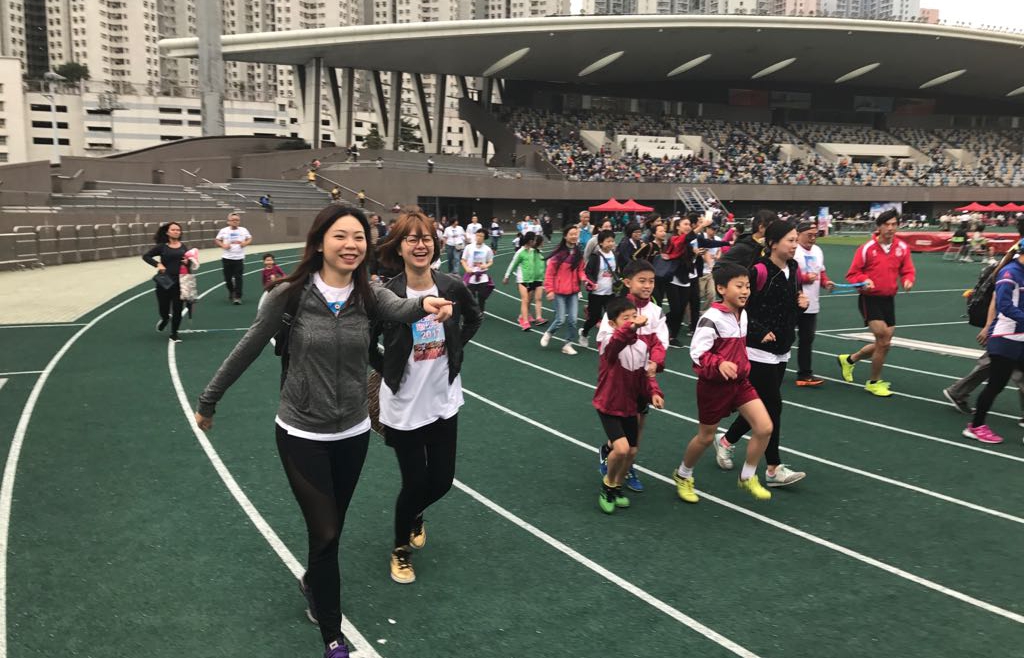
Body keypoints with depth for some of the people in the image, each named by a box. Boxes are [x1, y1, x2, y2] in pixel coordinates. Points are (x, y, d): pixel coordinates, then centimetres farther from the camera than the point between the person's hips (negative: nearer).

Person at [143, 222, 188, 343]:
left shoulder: (183, 247, 5)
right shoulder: (162, 247, -3)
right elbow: (146, 256, 0)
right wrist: (157, 264, -15)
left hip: (179, 282, 2)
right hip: (164, 282, -2)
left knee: (177, 310, 2)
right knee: (163, 309, 6)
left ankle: (174, 334, 18)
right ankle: (165, 319, 43)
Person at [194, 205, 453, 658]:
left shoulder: (369, 296, -10)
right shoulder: (290, 295, -17)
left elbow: (400, 310, -33)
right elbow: (248, 349, -6)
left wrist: (426, 304, -57)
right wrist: (208, 400, 4)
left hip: (353, 433, 3)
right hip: (302, 434, -3)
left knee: (331, 529, 20)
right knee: (325, 533, 1)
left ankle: (314, 584, 53)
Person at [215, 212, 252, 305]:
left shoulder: (243, 230, 3)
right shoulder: (224, 231, 1)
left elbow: (250, 239, 12)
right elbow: (216, 240, 7)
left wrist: (245, 243, -9)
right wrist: (222, 245, -11)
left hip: (239, 258, -1)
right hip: (227, 258, 1)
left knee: (238, 278, -7)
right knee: (228, 278, 7)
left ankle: (238, 297, -3)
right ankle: (231, 292, 34)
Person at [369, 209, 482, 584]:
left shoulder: (453, 288, -8)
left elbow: (474, 318, 14)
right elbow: (364, 345, -3)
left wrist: (454, 349, 5)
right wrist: (388, 372, -4)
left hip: (444, 402, 4)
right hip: (403, 408, -3)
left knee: (441, 481, 13)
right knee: (414, 482, 5)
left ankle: (415, 516, 49)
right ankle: (401, 549, 34)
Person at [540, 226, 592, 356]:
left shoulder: (578, 253, 5)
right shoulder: (558, 253, -11)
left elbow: (580, 271, 10)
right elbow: (549, 273, -8)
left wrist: (585, 280, -11)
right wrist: (550, 290, -12)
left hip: (573, 291, 5)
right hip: (559, 291, -4)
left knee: (572, 320, 2)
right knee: (561, 319, -3)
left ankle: (568, 344, 16)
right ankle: (548, 334, 26)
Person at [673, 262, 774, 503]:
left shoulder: (743, 315, 3)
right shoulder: (711, 318, -21)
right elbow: (697, 352, -27)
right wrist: (719, 365, -41)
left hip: (740, 382, 7)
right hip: (714, 385, -7)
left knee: (765, 427, -6)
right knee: (706, 437, 8)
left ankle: (748, 478, 15)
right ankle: (682, 476, 35)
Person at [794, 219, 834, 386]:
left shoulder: (817, 251, 14)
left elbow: (821, 272, 22)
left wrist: (825, 282, 3)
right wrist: (805, 278, -23)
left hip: (811, 305, 8)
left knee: (807, 339, 11)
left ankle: (805, 374, 18)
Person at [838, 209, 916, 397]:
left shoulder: (902, 247, 2)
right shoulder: (867, 248, -10)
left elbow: (907, 271, 9)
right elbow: (852, 274, -5)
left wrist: (908, 280, -13)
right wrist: (864, 281, -25)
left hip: (888, 300, 6)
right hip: (869, 299, -6)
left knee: (883, 344, 11)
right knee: (883, 340, -14)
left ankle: (849, 359, 36)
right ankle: (874, 382, 5)